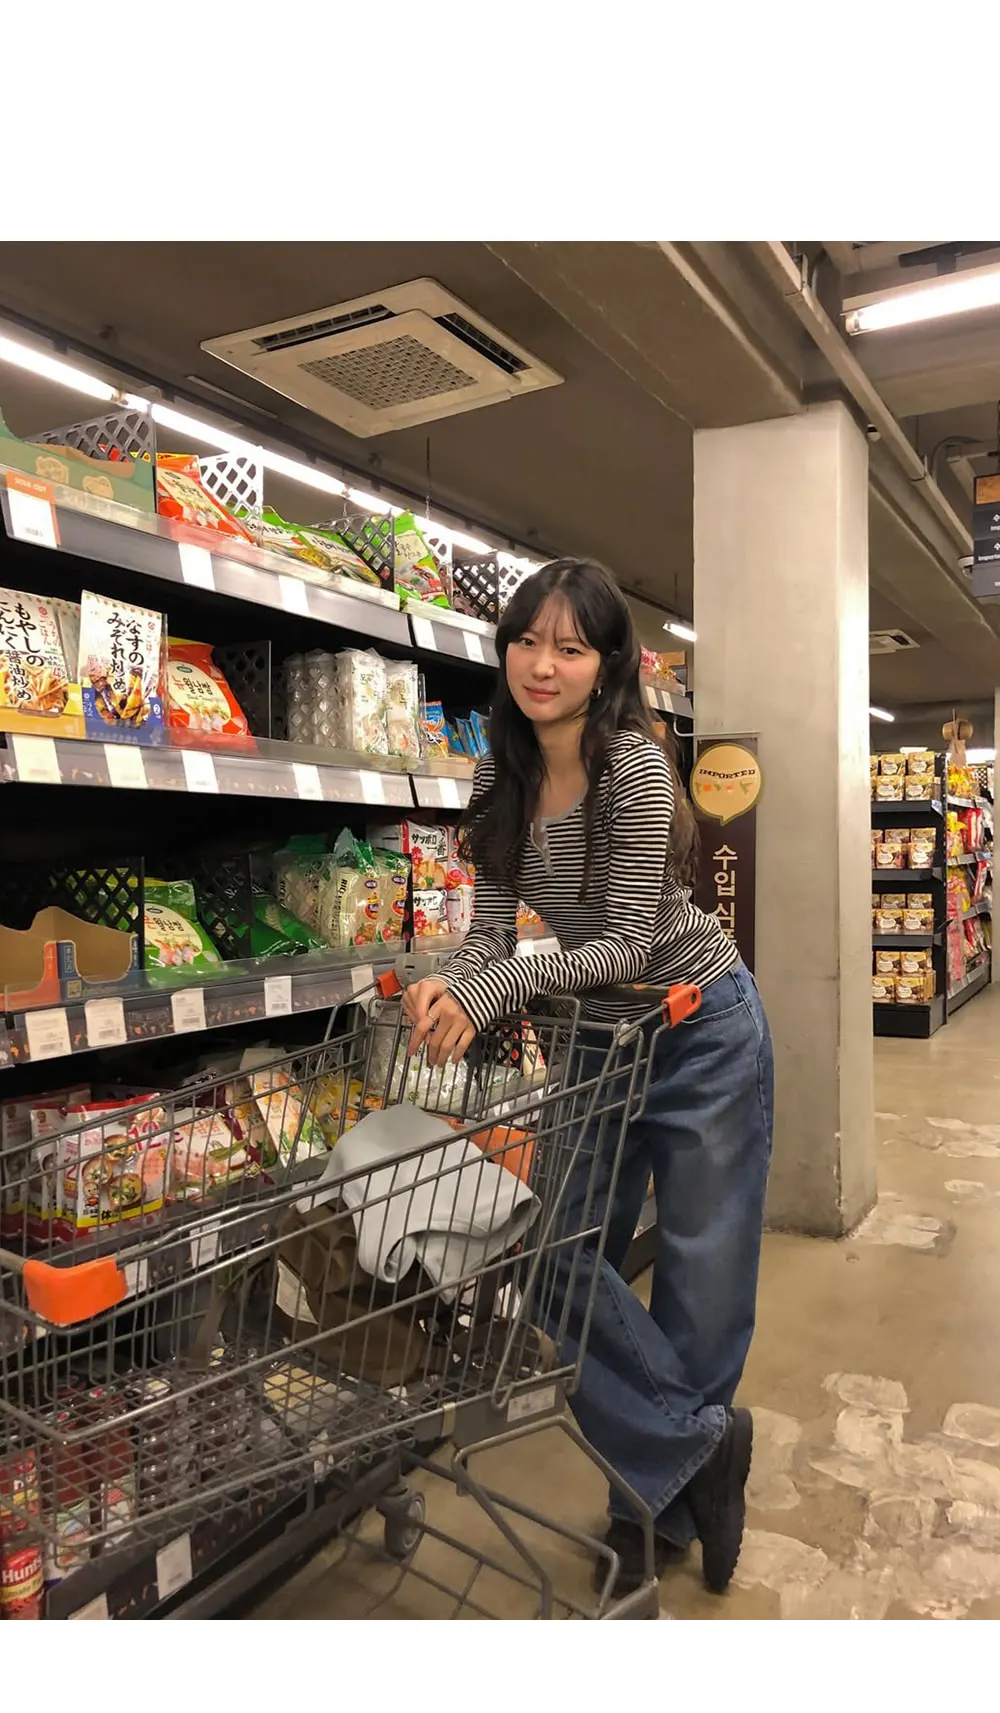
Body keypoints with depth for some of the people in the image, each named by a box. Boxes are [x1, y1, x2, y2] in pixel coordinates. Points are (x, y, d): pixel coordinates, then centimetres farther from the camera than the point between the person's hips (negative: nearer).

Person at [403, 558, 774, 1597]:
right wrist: (448, 986, -28)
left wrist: (488, 994, -34)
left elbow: (629, 941, -24)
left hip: (701, 1034, -6)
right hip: (598, 1037, 6)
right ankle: (700, 1446, 25)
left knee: (700, 1277, 6)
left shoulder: (635, 765, -22)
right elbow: (491, 927, -6)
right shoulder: (501, 777, -3)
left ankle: (660, 1501, 28)